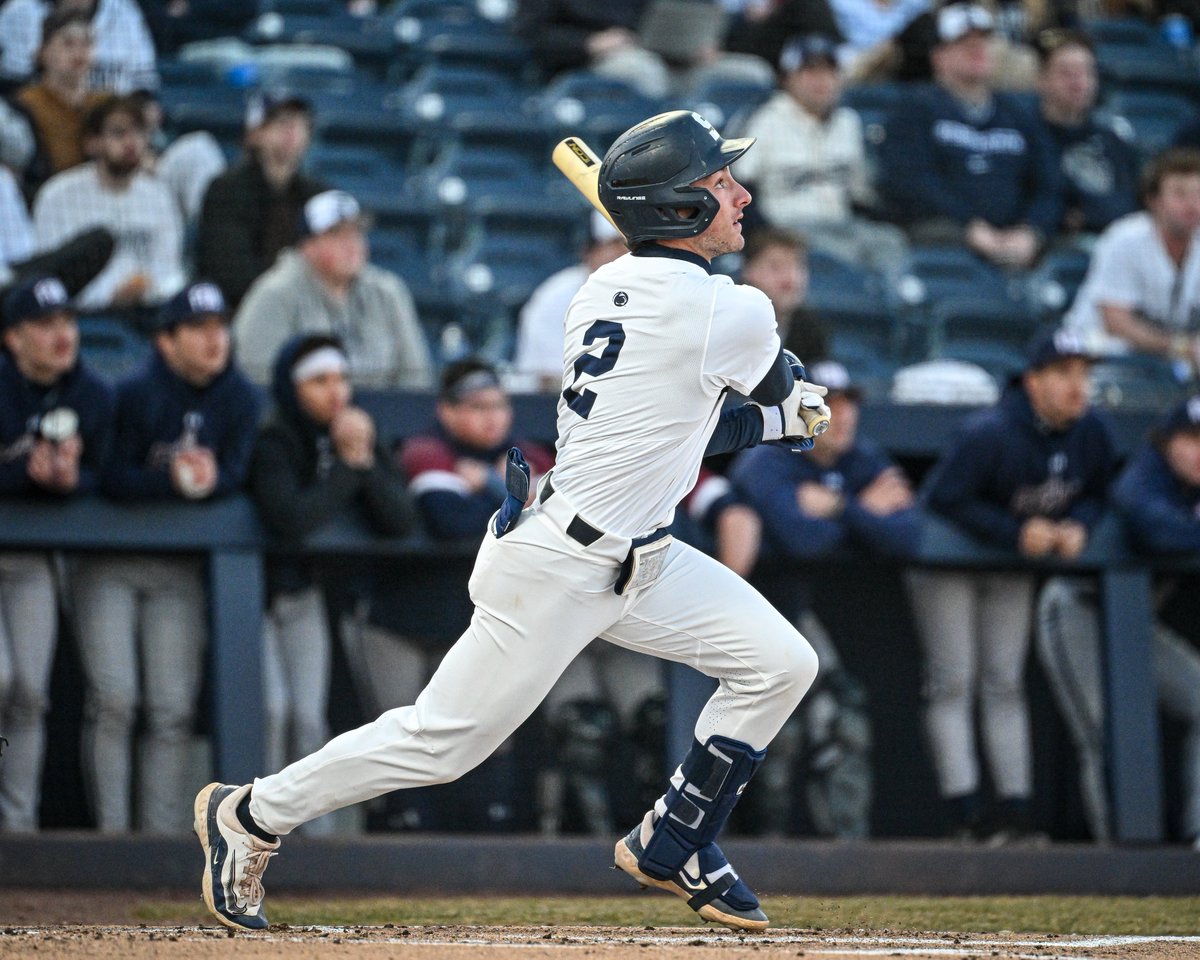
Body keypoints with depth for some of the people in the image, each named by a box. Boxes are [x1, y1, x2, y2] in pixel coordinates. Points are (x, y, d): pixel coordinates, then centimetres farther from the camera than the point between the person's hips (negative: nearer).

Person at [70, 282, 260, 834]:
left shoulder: (240, 400, -1)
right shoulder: (134, 395, -11)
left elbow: (236, 472, -11)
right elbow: (114, 480, -19)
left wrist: (208, 479, -35)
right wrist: (173, 480, -37)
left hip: (179, 570, 3)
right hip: (110, 564, -3)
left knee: (174, 709, 0)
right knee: (112, 699, -10)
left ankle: (162, 831, 5)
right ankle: (111, 832, -7)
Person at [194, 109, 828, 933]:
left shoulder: (603, 291, 6)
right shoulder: (730, 313, -20)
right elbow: (784, 381, 3)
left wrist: (776, 419, 16)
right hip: (557, 569, -10)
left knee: (781, 664, 5)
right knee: (444, 740, 1)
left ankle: (671, 848, 17)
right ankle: (253, 815, 18)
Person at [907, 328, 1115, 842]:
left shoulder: (1091, 433, -11)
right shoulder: (990, 434, -31)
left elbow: (1096, 492, 5)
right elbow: (944, 499, -27)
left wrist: (1076, 526, -17)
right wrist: (1014, 533, -31)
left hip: (1014, 564, 6)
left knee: (1005, 684, 7)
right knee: (953, 682, -8)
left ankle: (1015, 809, 5)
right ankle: (965, 811, -11)